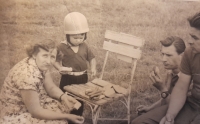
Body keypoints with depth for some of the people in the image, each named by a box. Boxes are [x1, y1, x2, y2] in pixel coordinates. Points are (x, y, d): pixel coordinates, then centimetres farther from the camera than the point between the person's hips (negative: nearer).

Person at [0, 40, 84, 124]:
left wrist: (63, 96, -18)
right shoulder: (28, 75, -32)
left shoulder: (42, 65, -8)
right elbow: (35, 111, -27)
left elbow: (51, 88, 2)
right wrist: (66, 116, -23)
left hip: (35, 103, 8)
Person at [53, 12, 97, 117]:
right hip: (68, 79, -4)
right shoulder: (62, 47, -15)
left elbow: (91, 58, 8)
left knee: (80, 101, 18)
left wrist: (93, 67, -8)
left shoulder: (84, 46, -2)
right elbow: (56, 61, -10)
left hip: (82, 78, 4)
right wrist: (59, 68, -29)